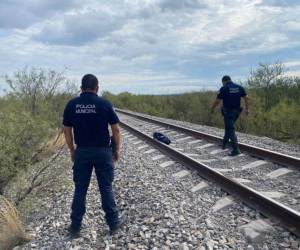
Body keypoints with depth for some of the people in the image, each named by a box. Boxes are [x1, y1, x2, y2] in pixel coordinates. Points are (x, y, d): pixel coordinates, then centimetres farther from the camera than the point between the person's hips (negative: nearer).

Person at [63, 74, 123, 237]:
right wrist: (117, 150, 6)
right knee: (106, 188, 10)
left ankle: (75, 227, 22)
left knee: (80, 189, 13)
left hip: (82, 152, 2)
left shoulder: (72, 104, -1)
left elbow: (67, 130, 3)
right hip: (103, 152, -1)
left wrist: (72, 151, 14)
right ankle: (113, 223, 20)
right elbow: (116, 129, -6)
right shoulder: (105, 104, -7)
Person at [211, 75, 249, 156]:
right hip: (236, 111, 6)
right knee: (229, 127, 23)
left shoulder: (223, 89, -9)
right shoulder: (239, 87, 6)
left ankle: (236, 149, -10)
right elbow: (246, 98, 2)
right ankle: (224, 143, 35)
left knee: (231, 130, -4)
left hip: (227, 112, -6)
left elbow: (217, 101, -9)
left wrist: (212, 109, 6)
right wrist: (247, 109, 9)